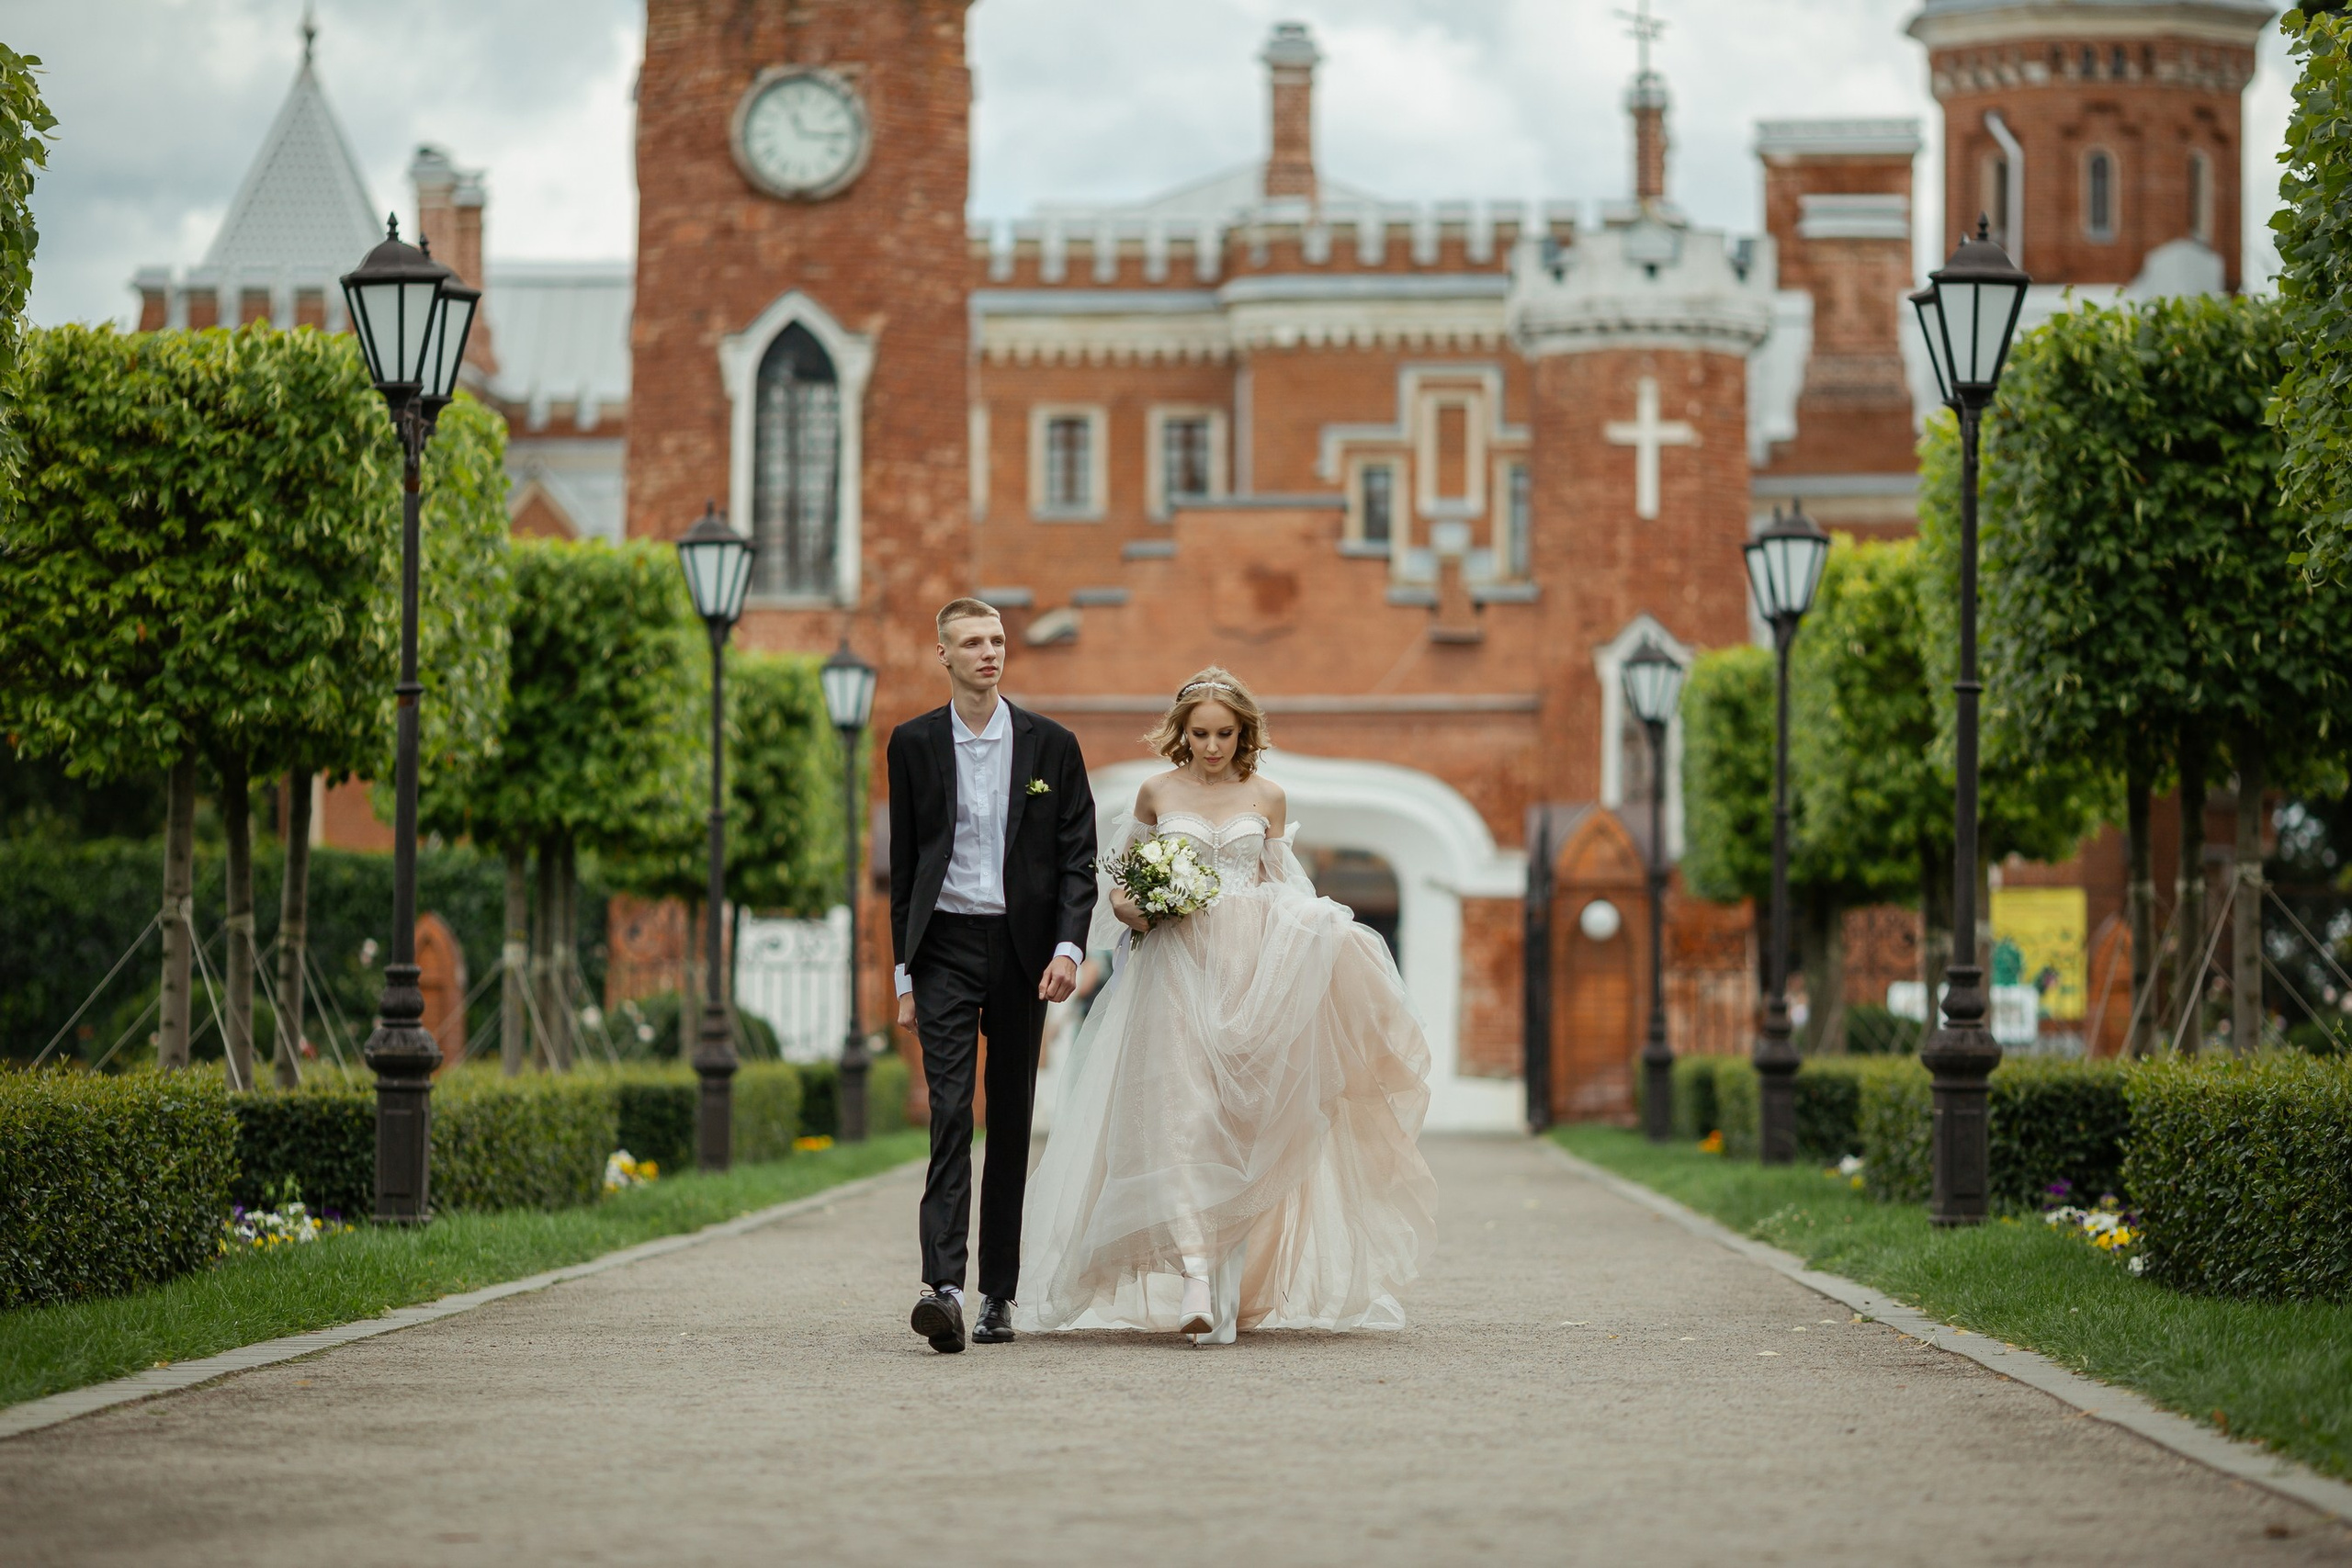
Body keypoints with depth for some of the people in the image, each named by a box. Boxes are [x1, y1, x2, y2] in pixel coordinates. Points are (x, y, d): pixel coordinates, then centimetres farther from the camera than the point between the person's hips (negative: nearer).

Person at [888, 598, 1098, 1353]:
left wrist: (1068, 947, -11)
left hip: (1023, 950, 1)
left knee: (1011, 1124, 7)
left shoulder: (1051, 744, 4)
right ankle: (943, 1289, -23)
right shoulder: (914, 743, 5)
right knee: (950, 1116, -13)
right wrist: (905, 972, 5)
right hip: (945, 949, -1)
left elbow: (1078, 858, 3)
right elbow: (903, 865, 8)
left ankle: (998, 1293, 16)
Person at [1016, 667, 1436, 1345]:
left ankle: (1234, 1286, 6)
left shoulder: (1267, 797, 9)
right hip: (1176, 965, -1)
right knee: (1180, 1114, -14)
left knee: (1239, 1116, -1)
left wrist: (1307, 929, -2)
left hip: (1249, 968, 1)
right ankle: (1194, 1278, -23)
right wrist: (1123, 904, -2)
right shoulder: (1158, 793, 7)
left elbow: (1279, 888, 16)